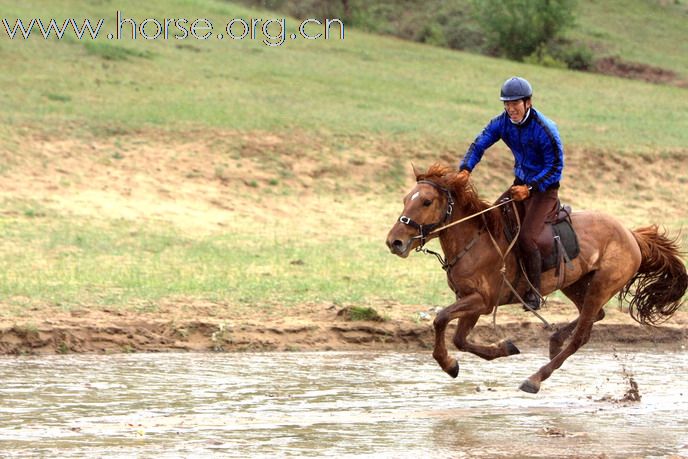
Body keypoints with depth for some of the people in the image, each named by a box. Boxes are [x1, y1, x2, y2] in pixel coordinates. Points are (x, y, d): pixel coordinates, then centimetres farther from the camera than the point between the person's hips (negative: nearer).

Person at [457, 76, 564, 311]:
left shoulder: (545, 130, -24)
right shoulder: (503, 122, -6)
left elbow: (555, 168, -20)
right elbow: (479, 144, -8)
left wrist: (529, 188, -30)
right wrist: (465, 169, -27)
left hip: (544, 187, -7)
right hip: (521, 182, 7)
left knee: (526, 237, -21)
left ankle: (534, 292, -6)